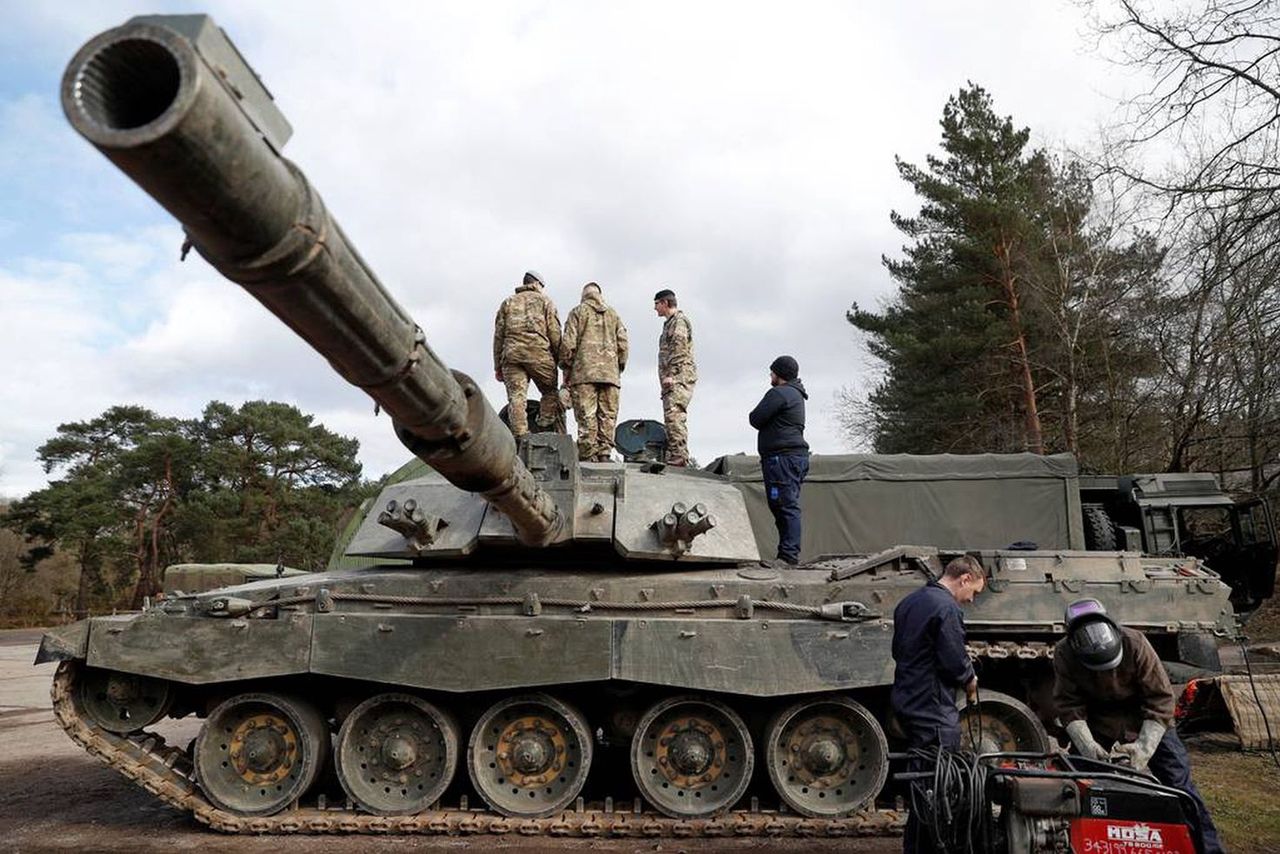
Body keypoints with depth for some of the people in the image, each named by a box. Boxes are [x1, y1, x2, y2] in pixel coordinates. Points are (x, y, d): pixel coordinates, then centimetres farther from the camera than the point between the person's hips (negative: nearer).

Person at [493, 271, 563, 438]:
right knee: (550, 392, 13)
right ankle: (545, 429, -2)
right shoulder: (544, 300, 17)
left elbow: (498, 335, 16)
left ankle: (521, 439, -16)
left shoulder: (508, 302, 24)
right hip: (538, 352, -2)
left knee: (516, 397, -4)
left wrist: (498, 366, 15)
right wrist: (559, 359, 7)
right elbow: (554, 333, 4)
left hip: (511, 354, 2)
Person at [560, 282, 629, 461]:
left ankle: (587, 455, -11)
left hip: (584, 372, -3)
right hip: (610, 372, 3)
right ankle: (604, 453, -3)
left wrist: (566, 368, 7)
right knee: (607, 415, 3)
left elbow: (568, 342, 0)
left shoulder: (578, 312, 8)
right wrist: (620, 368, 18)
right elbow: (623, 343, 11)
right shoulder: (613, 314, 18)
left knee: (586, 415, -6)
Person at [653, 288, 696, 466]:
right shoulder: (669, 323, 27)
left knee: (674, 415, -21)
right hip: (673, 379, 10)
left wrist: (671, 374, -21)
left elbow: (679, 349, -15)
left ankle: (679, 456, -26)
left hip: (680, 376, -10)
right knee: (673, 418, 8)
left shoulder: (679, 320, -3)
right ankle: (676, 457, 9)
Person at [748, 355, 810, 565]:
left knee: (786, 505, -12)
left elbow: (755, 419, -8)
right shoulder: (796, 394, 24)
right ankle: (789, 553, 12)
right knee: (787, 506, 10)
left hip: (783, 457, -11)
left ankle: (788, 555, -14)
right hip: (796, 455, 11)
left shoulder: (779, 393, -9)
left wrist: (756, 414, 10)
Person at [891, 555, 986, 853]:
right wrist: (970, 680, 2)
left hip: (904, 702, 10)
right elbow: (954, 662, -20)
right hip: (934, 709, -9)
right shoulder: (947, 608, -16)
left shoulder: (909, 602, 13)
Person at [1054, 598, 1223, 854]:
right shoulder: (1064, 655, -25)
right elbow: (1068, 705, -19)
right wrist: (1087, 745, -33)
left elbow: (1161, 698, -24)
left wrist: (1144, 746, -32)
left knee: (1179, 781, -4)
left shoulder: (1134, 643, -30)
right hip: (1097, 722, 1)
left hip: (1146, 719, -1)